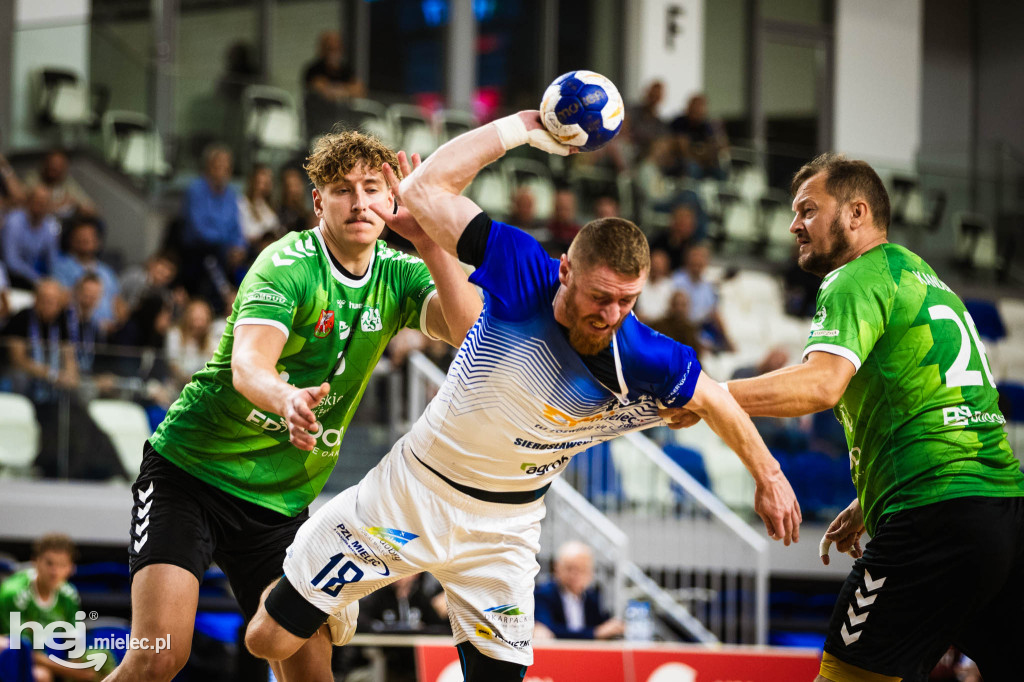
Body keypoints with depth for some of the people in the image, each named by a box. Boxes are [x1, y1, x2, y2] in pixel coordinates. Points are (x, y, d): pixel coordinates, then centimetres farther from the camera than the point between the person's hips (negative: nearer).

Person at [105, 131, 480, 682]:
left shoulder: (397, 275, 1)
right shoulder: (287, 266, -16)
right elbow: (247, 365, -32)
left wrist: (432, 242, -29)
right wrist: (287, 400, -55)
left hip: (283, 501, 5)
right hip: (190, 470, -5)